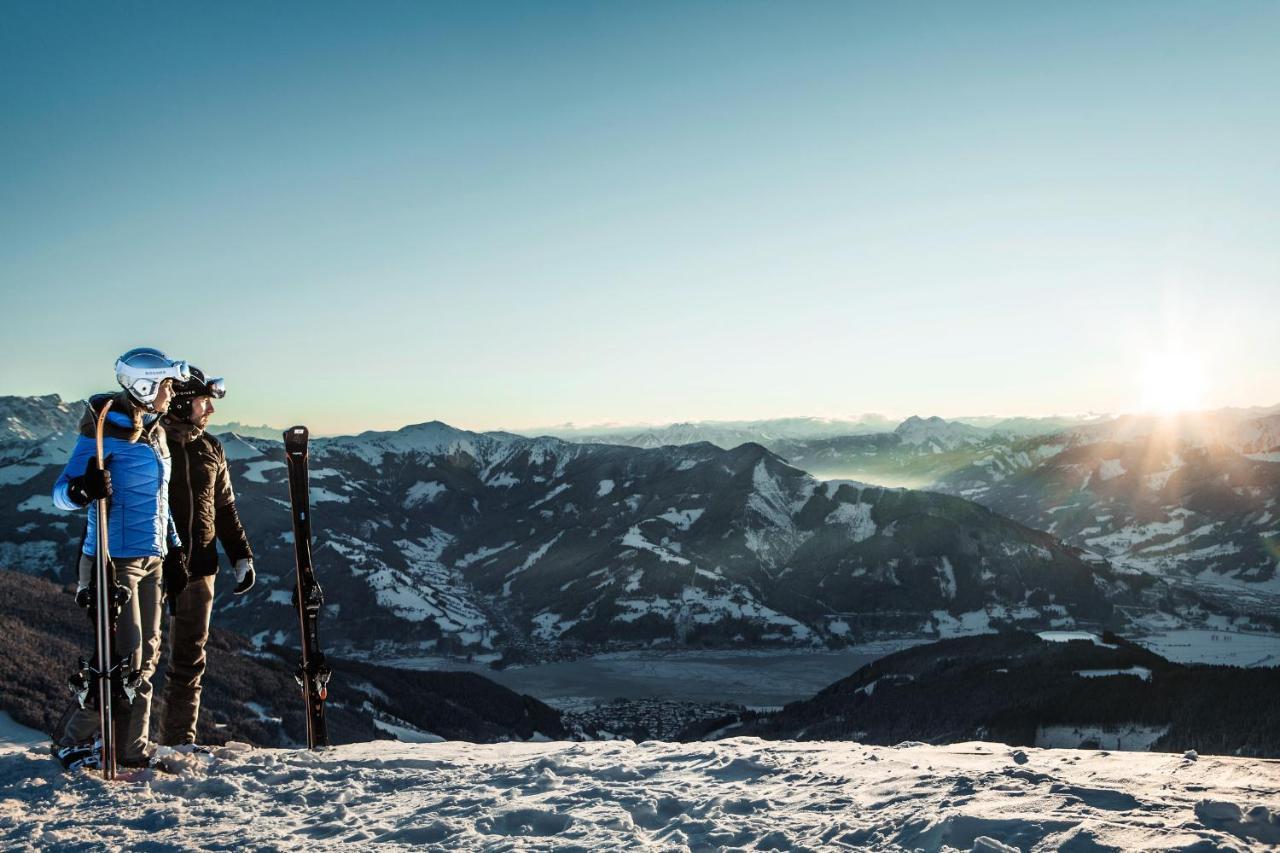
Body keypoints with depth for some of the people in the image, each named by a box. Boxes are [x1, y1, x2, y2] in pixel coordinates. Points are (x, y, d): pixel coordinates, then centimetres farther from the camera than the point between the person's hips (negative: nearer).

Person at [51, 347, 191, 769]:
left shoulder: (154, 433, 13)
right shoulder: (106, 430, -12)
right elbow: (62, 492, -15)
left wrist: (172, 544, 20)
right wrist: (82, 489, -37)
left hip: (151, 560, 8)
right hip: (115, 560, -8)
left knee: (147, 655, 9)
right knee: (123, 657, -9)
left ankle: (133, 747, 18)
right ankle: (72, 738, 9)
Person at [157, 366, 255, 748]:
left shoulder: (211, 449, 11)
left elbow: (225, 508, 18)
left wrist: (241, 557, 12)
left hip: (199, 567, 6)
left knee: (190, 658, 10)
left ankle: (179, 741, 19)